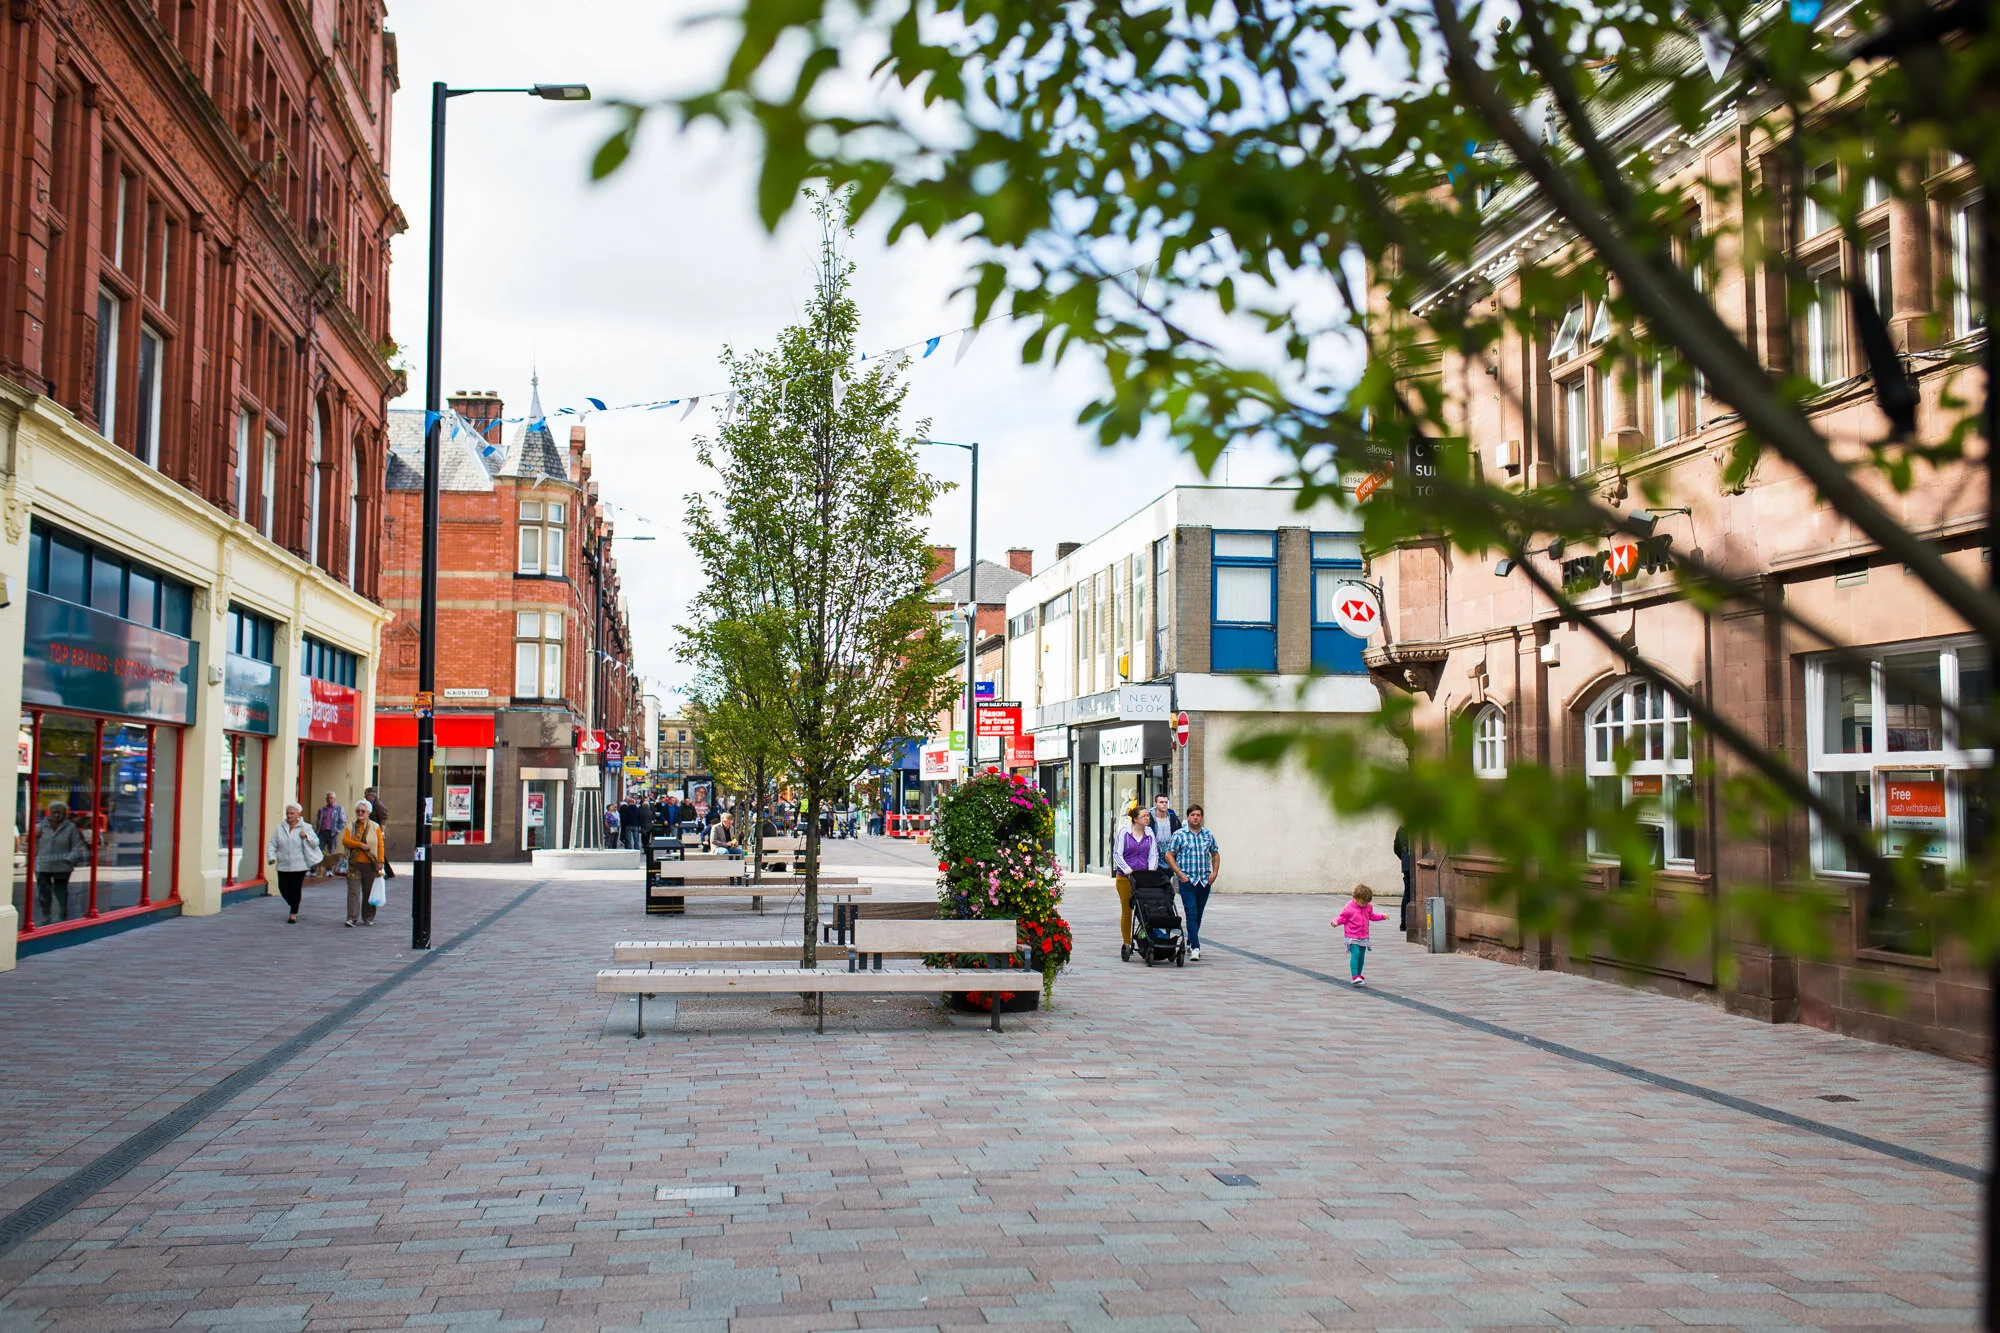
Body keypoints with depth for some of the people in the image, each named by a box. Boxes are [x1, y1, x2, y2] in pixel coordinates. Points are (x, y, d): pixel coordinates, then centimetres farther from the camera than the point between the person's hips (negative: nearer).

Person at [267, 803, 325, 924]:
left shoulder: (306, 828, 3)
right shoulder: (280, 828, 9)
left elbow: (316, 842, 0)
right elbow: (272, 844, 8)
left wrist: (306, 837, -17)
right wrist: (271, 857, -7)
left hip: (299, 865, -3)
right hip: (283, 865, 3)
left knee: (296, 889, -4)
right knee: (283, 888, 2)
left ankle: (293, 914, 7)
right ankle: (294, 906, 29)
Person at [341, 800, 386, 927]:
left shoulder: (375, 827, 7)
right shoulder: (351, 827, 11)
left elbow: (380, 845, 2)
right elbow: (344, 840, -4)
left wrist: (380, 861, -7)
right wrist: (360, 844, -16)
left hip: (370, 864, -1)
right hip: (354, 863, 1)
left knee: (369, 891, 4)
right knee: (353, 890, -8)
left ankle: (368, 918, 12)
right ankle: (352, 917, -9)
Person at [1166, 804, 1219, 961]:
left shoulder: (1208, 835, 10)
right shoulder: (1179, 834, -3)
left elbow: (1215, 855, 20)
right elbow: (1169, 856, -2)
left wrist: (1215, 872, 5)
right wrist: (1180, 874, -10)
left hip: (1205, 882, 4)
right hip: (1187, 881, -4)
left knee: (1198, 914, 12)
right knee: (1191, 914, -11)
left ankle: (1190, 942, 28)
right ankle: (1195, 948, -15)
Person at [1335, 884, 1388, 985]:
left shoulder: (1368, 907, 7)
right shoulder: (1349, 908, -11)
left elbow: (1372, 916, 23)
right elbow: (1342, 918, -5)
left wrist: (1382, 916, 15)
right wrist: (1336, 921, -24)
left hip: (1363, 937, 6)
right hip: (1352, 937, -6)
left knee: (1361, 956, 12)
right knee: (1355, 954, -20)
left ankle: (1358, 975, 29)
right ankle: (1354, 976, -24)